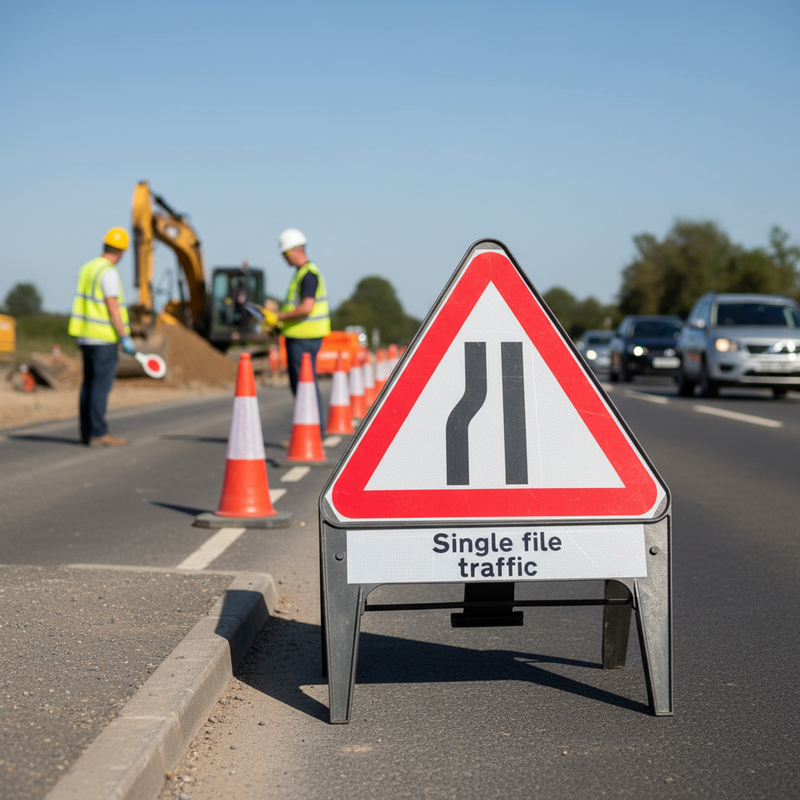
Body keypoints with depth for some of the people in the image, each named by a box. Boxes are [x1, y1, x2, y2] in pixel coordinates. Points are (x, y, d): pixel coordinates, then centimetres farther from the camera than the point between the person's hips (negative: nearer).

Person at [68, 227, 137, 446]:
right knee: (102, 385, -6)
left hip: (86, 337, 9)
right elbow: (113, 308, -19)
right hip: (103, 339, -9)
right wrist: (125, 338, -18)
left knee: (90, 384, 11)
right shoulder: (109, 273, -14)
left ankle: (86, 432, 12)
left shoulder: (87, 268, 12)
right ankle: (99, 433, -7)